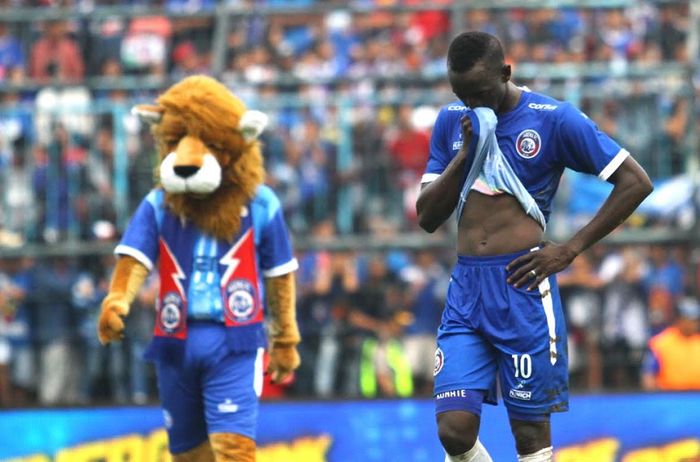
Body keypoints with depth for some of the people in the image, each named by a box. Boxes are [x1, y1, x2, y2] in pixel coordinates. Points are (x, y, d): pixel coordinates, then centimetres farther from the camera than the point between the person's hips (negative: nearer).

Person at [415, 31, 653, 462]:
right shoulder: (452, 121, 10)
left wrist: (570, 249, -7)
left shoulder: (554, 119, -4)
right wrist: (464, 155, -7)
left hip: (521, 288, -4)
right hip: (465, 286, 4)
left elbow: (636, 182, -4)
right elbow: (427, 217, 9)